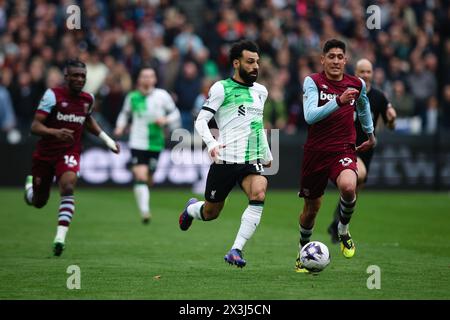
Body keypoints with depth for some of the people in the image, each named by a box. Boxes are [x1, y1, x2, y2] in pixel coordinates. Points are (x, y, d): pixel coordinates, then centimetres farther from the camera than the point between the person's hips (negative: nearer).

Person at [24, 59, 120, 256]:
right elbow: (35, 126, -21)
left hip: (69, 153, 2)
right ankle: (30, 187, 48)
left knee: (68, 188, -27)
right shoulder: (53, 95, -15)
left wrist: (106, 139, 17)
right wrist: (56, 132, -39)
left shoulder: (88, 99, 1)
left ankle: (60, 238, -29)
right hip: (45, 153, -2)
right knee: (39, 202, 10)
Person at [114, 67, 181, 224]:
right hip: (137, 143, -1)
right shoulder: (132, 97, 4)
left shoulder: (162, 95, 0)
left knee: (148, 178, 9)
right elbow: (125, 113, 21)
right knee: (140, 176, -17)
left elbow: (175, 113, 9)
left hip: (155, 144, 1)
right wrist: (120, 126, 4)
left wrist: (166, 120, -11)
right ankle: (145, 211, -19)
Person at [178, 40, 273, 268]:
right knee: (210, 213, 7)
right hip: (225, 160, -4)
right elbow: (201, 120, -10)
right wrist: (211, 143, -27)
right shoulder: (222, 88, -4)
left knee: (259, 194, -27)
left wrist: (267, 154, 32)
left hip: (252, 161, 4)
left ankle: (235, 251, -24)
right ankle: (192, 209, 46)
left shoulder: (261, 91, 15)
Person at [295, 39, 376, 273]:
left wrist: (370, 134, 36)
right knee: (311, 207, 11)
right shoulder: (313, 82, -7)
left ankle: (343, 230, 0)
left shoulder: (357, 84, 3)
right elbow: (310, 116, -22)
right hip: (315, 152, 0)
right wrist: (339, 101, -33)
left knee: (348, 187, -31)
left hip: (343, 150, 0)